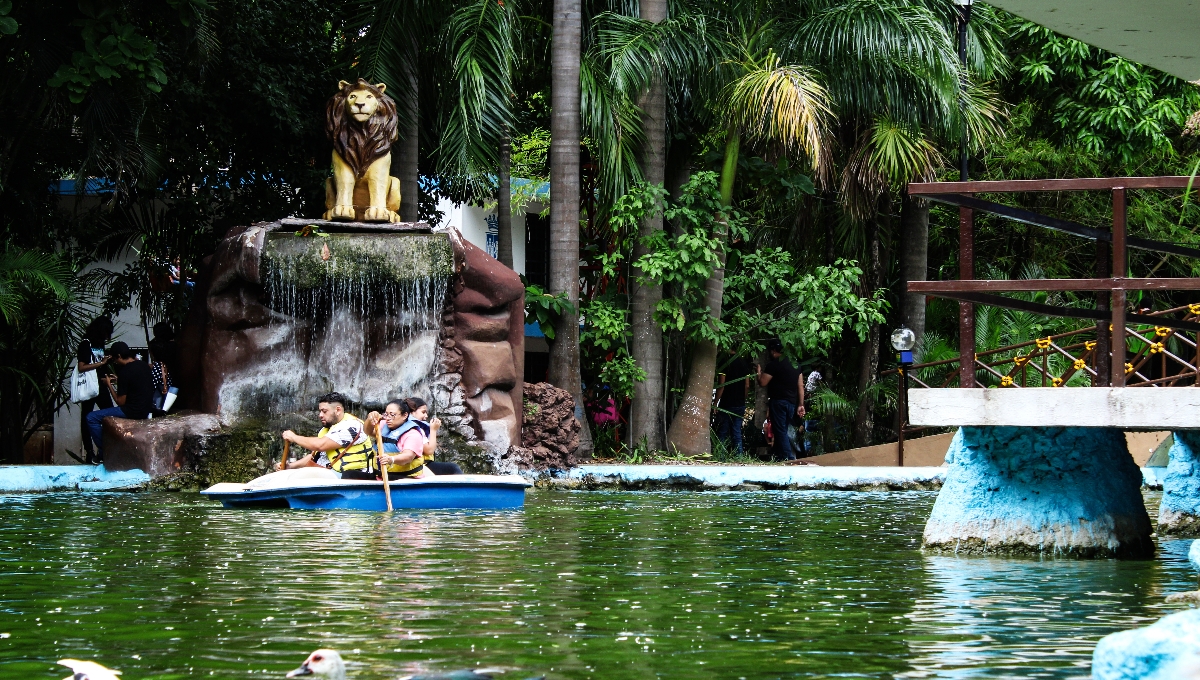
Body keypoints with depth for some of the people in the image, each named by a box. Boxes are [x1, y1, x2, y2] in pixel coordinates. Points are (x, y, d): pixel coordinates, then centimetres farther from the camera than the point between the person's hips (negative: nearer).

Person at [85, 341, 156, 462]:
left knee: (91, 418, -4)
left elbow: (120, 402, -15)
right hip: (146, 408, 9)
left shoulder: (125, 372, -20)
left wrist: (109, 384, -4)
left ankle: (103, 453, 2)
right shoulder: (143, 365, 4)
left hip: (132, 412, -9)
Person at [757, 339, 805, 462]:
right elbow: (800, 386, 12)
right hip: (792, 402, 7)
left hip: (778, 401, -7)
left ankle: (788, 458, -15)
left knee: (780, 431, -7)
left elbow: (763, 382, -9)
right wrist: (801, 404, 14)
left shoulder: (773, 364, -9)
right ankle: (778, 456, 14)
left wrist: (759, 372, 11)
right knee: (782, 431, 13)